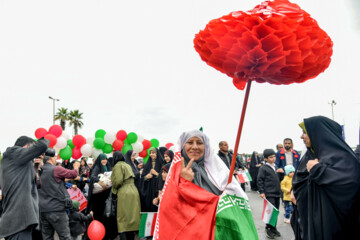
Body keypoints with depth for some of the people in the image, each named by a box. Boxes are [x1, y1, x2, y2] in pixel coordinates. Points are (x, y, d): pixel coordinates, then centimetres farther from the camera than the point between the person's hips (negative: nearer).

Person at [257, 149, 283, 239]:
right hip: (269, 194, -7)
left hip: (277, 193, 7)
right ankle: (268, 228, 7)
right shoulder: (263, 168, -7)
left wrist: (280, 172, 4)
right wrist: (261, 192, -12)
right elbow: (259, 180, -8)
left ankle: (274, 228, 24)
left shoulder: (276, 167, 14)